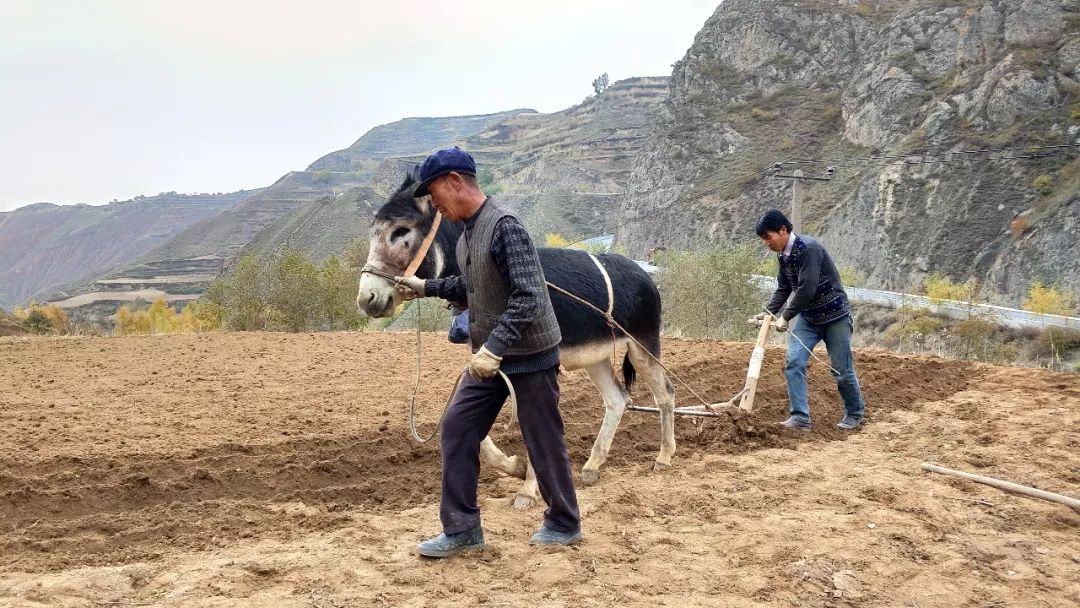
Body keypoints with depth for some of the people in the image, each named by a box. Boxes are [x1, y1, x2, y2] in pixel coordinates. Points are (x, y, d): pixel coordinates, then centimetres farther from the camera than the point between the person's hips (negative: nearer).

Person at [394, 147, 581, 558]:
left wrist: (494, 347, -34)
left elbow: (527, 297, -28)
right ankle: (461, 529, 13)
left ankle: (564, 524, 25)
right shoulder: (467, 233, 7)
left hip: (529, 357, -9)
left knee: (543, 442, 5)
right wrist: (427, 288, 20)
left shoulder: (504, 227, -21)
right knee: (456, 429, 5)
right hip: (490, 356, 9)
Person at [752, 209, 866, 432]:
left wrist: (785, 317, -22)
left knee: (841, 369, 1)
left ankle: (855, 415, 23)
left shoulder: (808, 248, -25)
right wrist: (768, 313, -3)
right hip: (807, 317, 7)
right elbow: (783, 289, 11)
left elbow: (807, 289, -29)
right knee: (793, 362, -9)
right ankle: (800, 418, -7)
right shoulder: (783, 255, 2)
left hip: (834, 315, -7)